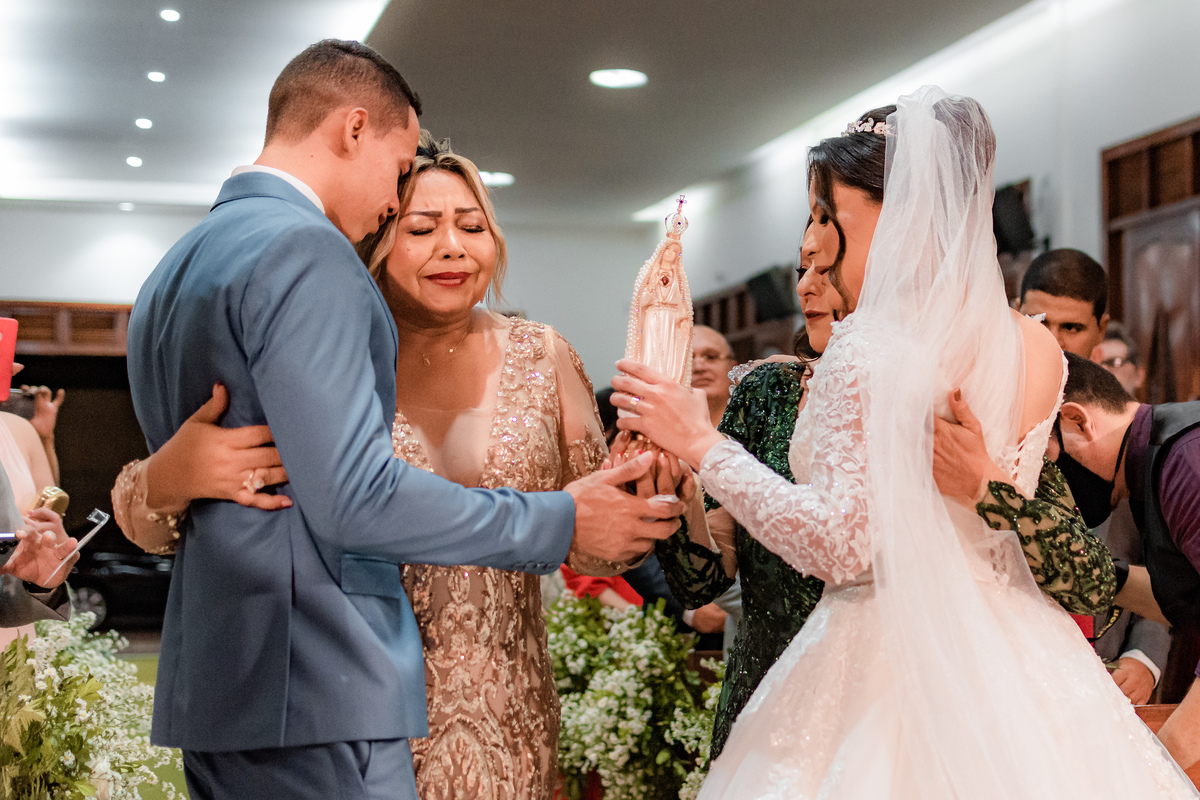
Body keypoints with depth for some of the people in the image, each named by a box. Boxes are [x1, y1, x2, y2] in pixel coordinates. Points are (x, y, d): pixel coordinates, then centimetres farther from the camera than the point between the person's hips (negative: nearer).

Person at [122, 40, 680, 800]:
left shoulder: (173, 270, 17)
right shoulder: (302, 251, -14)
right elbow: (354, 499, -21)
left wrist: (388, 373, 23)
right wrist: (563, 521, -12)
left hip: (215, 682, 10)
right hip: (318, 695, -10)